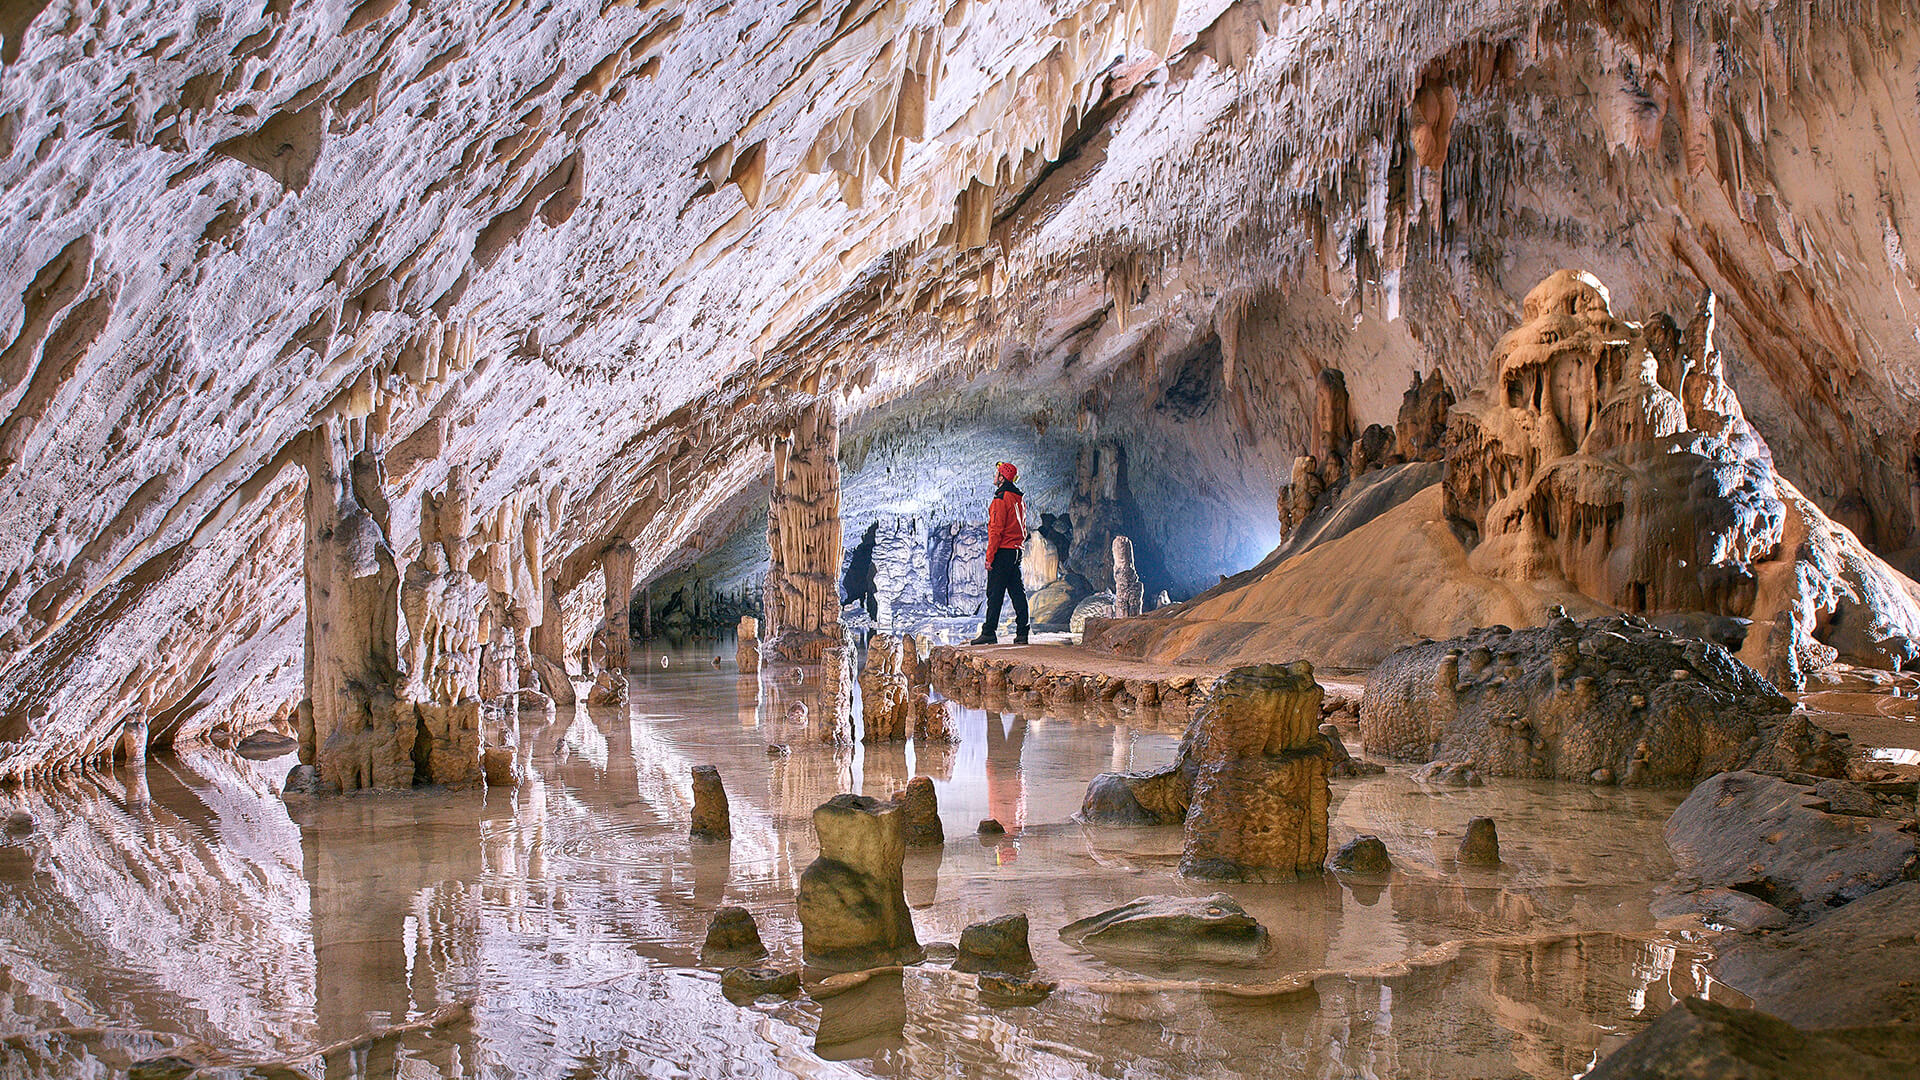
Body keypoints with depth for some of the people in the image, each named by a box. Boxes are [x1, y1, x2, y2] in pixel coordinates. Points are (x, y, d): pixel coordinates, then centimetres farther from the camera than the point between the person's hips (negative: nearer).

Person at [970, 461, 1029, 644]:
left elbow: (996, 530, -17)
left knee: (995, 594, -6)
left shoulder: (1001, 499, -13)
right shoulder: (1019, 499, 15)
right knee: (1018, 593, 7)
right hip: (1017, 552, 8)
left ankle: (989, 633, -6)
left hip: (1002, 552, -8)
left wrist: (989, 557, -16)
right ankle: (1022, 634, 6)